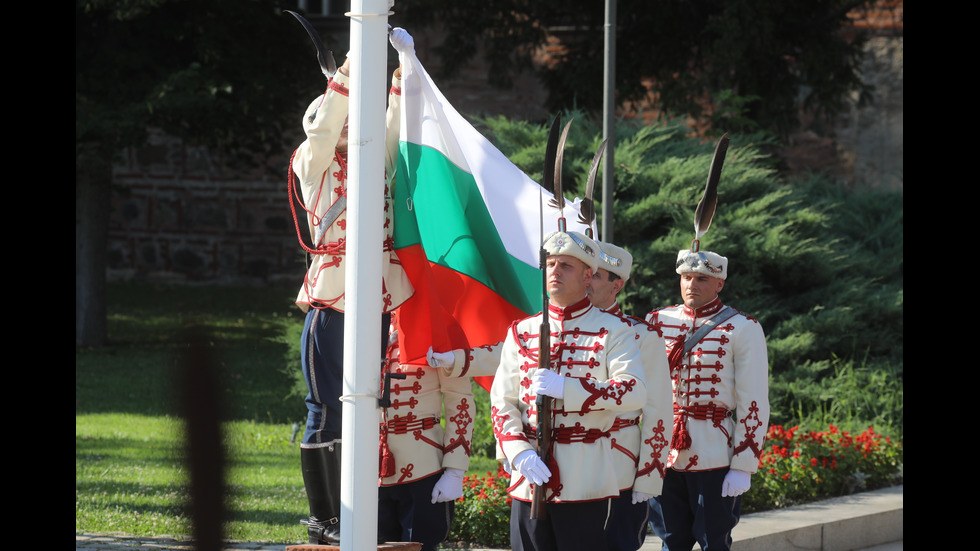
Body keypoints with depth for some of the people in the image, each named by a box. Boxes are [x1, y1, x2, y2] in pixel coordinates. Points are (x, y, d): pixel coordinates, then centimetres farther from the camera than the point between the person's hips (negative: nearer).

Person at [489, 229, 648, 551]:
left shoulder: (613, 331, 2)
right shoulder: (522, 332, 12)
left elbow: (635, 392, -12)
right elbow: (502, 402, 8)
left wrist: (564, 388, -20)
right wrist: (519, 453, -10)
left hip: (586, 484, -3)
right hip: (529, 481, 3)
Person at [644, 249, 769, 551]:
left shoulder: (743, 330, -3)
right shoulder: (657, 322, 8)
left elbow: (754, 404, -6)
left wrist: (743, 467, -11)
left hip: (715, 457, -4)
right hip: (665, 455, 4)